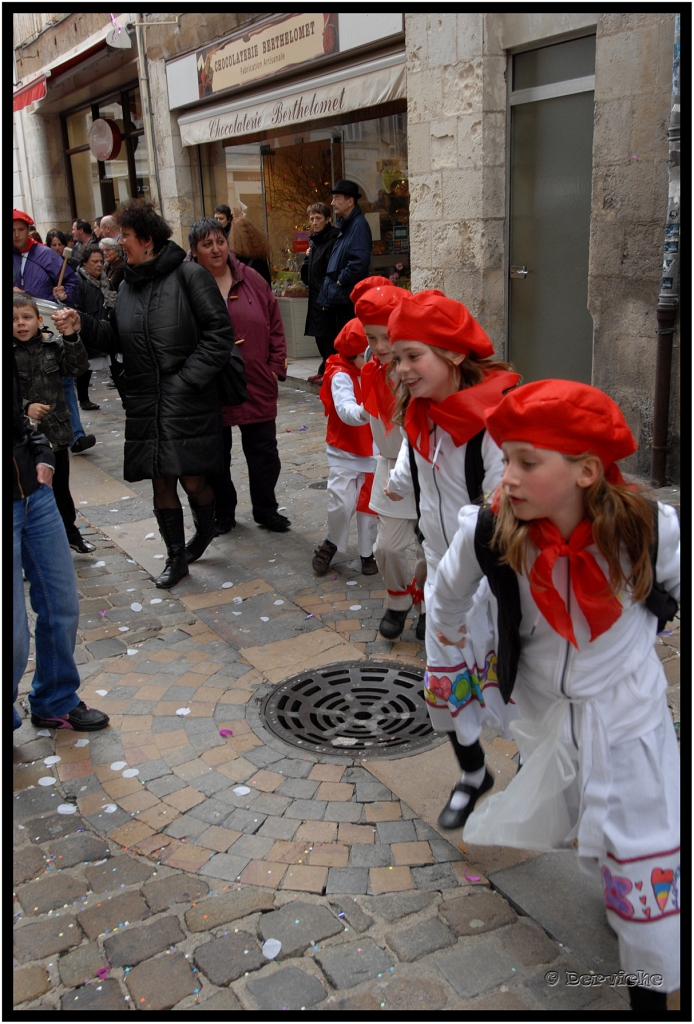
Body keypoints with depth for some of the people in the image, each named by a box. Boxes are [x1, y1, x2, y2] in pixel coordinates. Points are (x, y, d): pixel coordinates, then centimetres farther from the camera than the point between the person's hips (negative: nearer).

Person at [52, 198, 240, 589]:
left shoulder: (189, 275, -9)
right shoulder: (128, 285, 12)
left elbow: (220, 333, -12)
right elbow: (116, 338, 16)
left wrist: (187, 379, -15)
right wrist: (83, 323, 0)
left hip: (190, 405, -6)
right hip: (146, 406, 6)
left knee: (193, 481, -2)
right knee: (161, 483, 8)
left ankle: (206, 529, 31)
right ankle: (176, 558, 23)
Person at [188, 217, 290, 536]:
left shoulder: (252, 281, 3)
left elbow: (275, 326, 7)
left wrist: (276, 366, 1)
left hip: (256, 387, 2)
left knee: (264, 452, 9)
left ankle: (266, 510, 26)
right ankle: (222, 513, 28)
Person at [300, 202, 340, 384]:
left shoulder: (332, 240, -11)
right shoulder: (314, 240, 16)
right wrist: (307, 257, 3)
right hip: (316, 296, 9)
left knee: (328, 334, -5)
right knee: (319, 334, 13)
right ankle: (325, 369, 22)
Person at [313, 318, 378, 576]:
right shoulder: (341, 376, -17)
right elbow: (346, 411, -34)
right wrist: (364, 413, -53)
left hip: (371, 452, 5)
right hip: (345, 453, -5)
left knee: (369, 504, 10)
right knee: (341, 504, -10)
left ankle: (367, 552, 25)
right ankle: (331, 543, 18)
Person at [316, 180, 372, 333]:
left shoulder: (359, 225, -13)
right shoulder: (345, 225, 17)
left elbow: (359, 261, -25)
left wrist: (341, 280, -14)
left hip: (350, 297, -10)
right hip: (341, 297, 10)